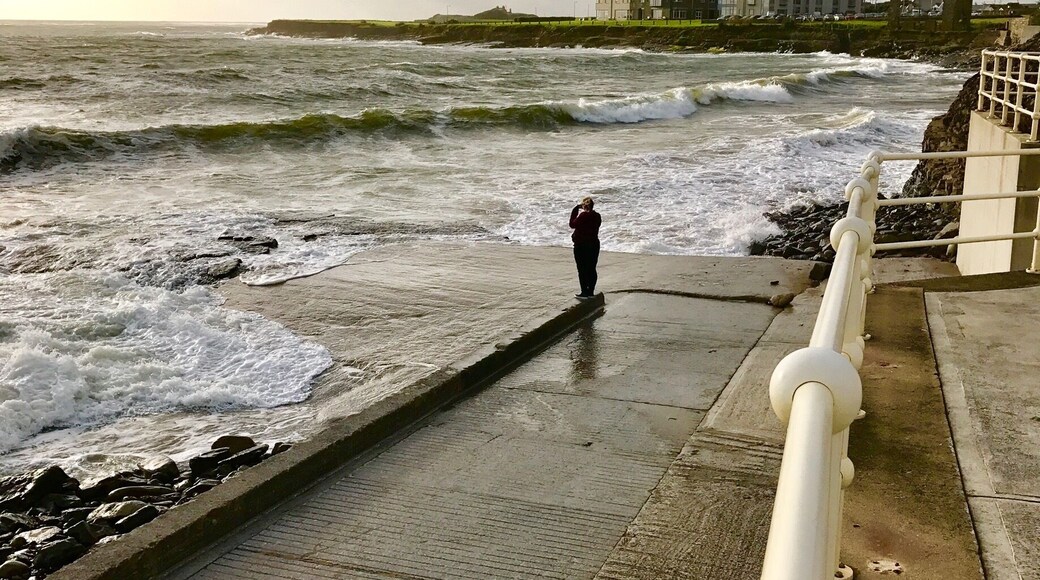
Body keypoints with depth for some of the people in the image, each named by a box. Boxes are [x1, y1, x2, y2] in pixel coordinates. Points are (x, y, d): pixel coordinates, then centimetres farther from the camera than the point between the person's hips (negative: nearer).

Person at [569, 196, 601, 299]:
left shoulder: (583, 215, -17)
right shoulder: (597, 216, 3)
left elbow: (572, 225, -6)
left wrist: (575, 210, -2)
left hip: (581, 246, -7)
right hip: (594, 245, 7)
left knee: (582, 270, 0)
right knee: (592, 269, 11)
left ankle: (584, 293, 1)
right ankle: (591, 292, 16)